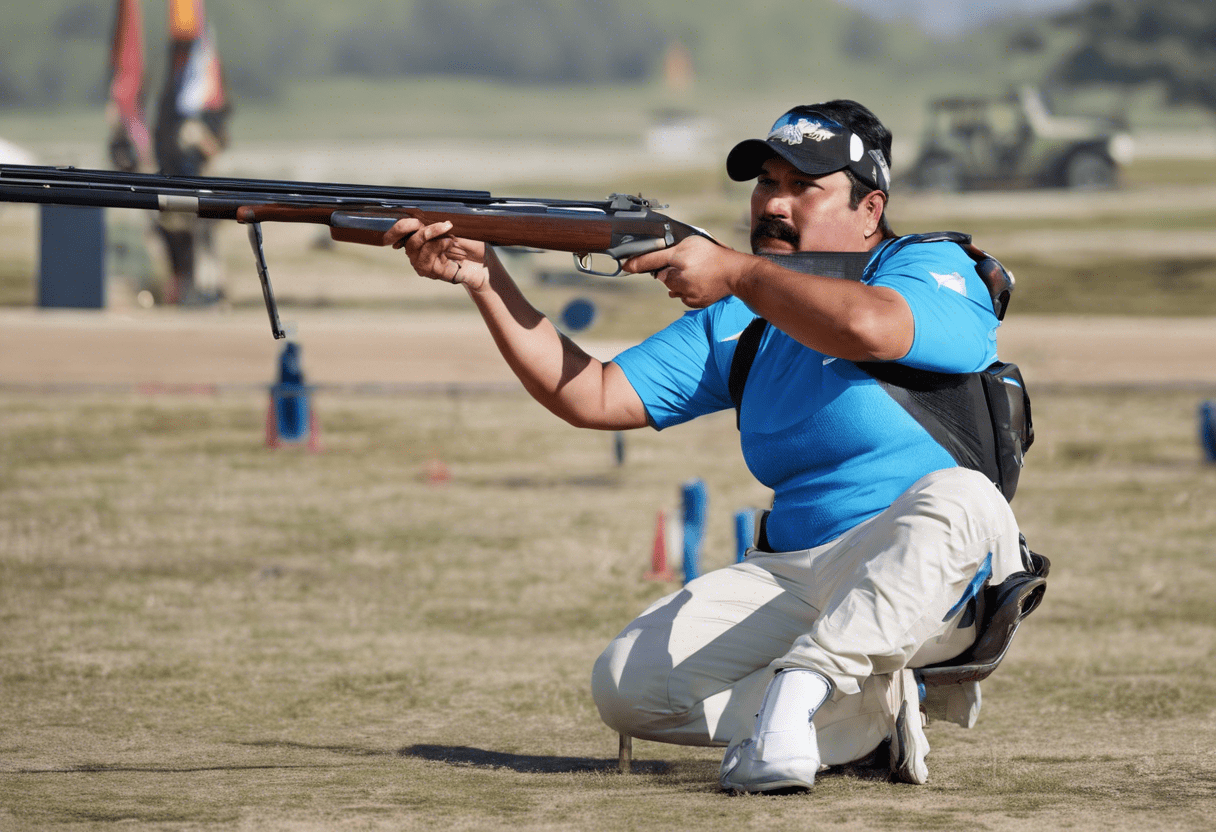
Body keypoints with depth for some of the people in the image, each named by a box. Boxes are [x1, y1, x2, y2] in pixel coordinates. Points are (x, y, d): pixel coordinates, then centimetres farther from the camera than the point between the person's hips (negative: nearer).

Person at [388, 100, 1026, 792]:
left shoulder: (933, 268, -1)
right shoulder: (736, 320, 16)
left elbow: (867, 327, -26)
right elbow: (591, 398, 10)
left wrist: (735, 272, -13)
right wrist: (486, 280, 1)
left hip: (916, 580, -5)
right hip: (791, 577, 5)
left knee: (957, 497, -39)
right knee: (626, 682, -16)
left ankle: (795, 692, -39)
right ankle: (870, 713, -16)